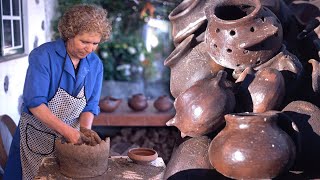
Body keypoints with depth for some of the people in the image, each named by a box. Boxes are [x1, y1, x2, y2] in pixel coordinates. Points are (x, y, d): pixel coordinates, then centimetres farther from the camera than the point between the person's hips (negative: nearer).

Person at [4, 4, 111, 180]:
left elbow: (90, 105, 0)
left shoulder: (95, 64, -4)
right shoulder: (43, 56, -20)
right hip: (37, 138, -4)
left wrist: (84, 131, -18)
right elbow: (35, 103, -24)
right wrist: (67, 130, -30)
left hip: (70, 139, 4)